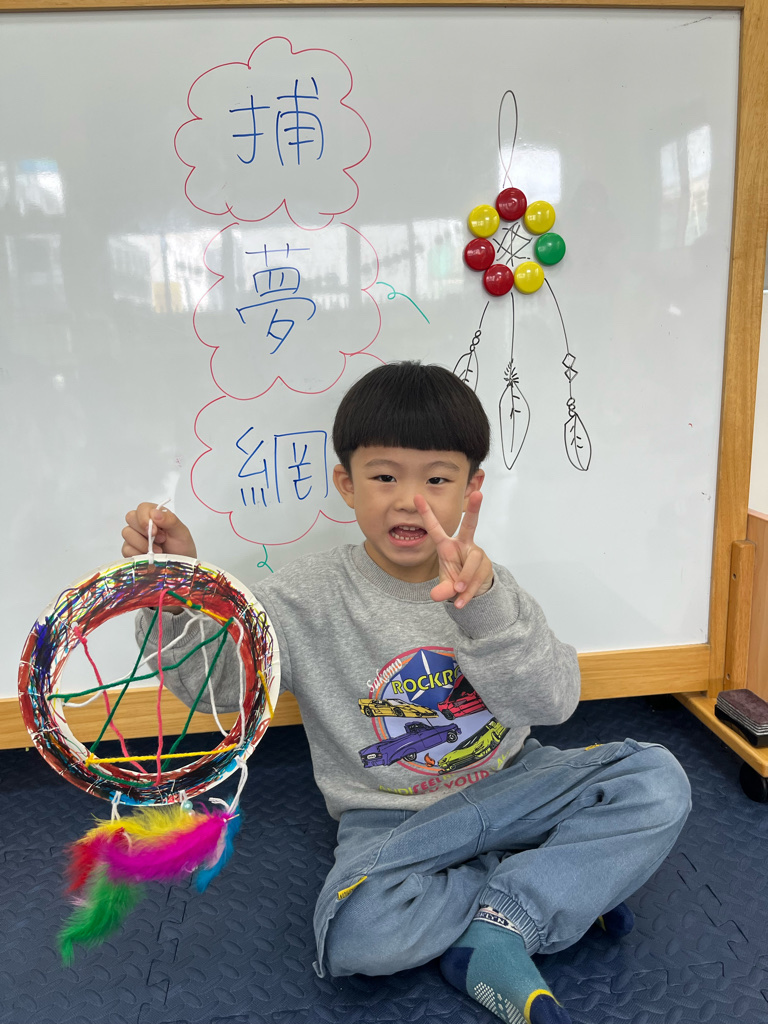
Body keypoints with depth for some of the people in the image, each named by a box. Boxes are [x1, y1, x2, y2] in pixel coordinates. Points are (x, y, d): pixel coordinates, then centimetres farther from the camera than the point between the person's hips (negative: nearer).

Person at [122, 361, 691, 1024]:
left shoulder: (484, 582, -6)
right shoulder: (314, 597, -9)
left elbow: (553, 702, -19)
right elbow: (210, 675, -14)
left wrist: (484, 603, -35)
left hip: (505, 784, 2)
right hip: (391, 821, -1)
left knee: (657, 781, -16)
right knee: (356, 933, -31)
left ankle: (495, 934, -15)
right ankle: (559, 892, -9)